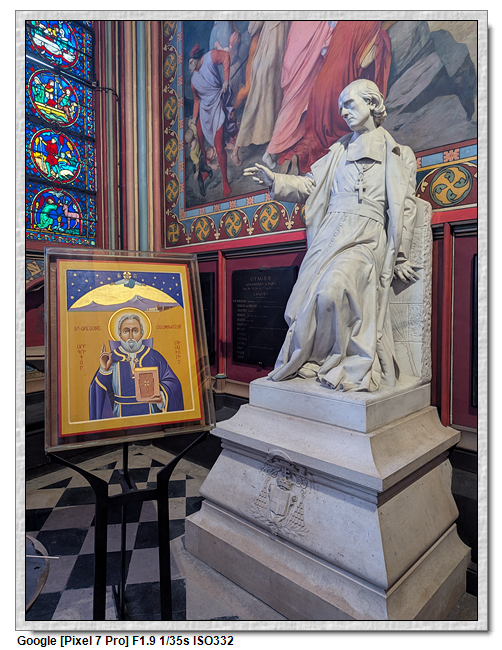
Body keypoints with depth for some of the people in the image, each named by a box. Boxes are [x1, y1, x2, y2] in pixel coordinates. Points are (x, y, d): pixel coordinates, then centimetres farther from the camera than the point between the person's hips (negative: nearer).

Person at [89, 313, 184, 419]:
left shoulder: (154, 357, 7)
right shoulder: (111, 359, 9)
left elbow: (172, 383, 5)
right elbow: (99, 392, 6)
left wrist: (162, 396, -12)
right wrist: (104, 370, -8)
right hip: (122, 414, 1)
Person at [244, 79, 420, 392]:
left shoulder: (398, 155, 15)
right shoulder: (340, 150, 25)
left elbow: (405, 207, 8)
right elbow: (309, 185, 19)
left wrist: (400, 257, 0)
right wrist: (275, 180, 2)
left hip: (367, 239, -4)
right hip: (330, 234, 4)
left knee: (332, 290, -30)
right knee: (308, 297, -18)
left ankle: (349, 363, -13)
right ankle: (311, 360, -2)